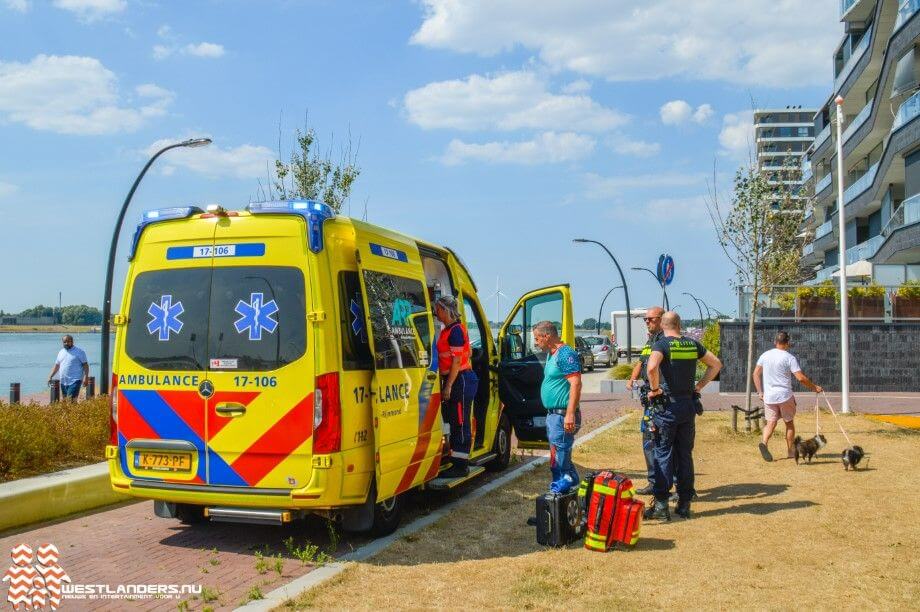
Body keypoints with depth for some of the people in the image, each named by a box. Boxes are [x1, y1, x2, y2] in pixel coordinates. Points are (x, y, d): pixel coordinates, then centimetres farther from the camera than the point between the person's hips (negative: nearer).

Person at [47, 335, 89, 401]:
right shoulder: (61, 352, 15)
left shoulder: (79, 351, -4)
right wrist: (50, 376, 14)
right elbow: (56, 365, 21)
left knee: (71, 400, -17)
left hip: (75, 381, -7)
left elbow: (85, 365, -6)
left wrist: (86, 377, -15)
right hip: (63, 382, 7)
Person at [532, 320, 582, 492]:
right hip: (553, 413, 10)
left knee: (559, 455, -8)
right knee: (558, 452, 15)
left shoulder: (565, 354, -15)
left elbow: (576, 384, -22)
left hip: (562, 415, -10)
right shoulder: (551, 354, 15)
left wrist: (570, 414, -27)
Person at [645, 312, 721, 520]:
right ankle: (684, 504, 16)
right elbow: (716, 364, 16)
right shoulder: (693, 344, 7)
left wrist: (655, 389, -14)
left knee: (663, 455, 1)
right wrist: (700, 385, 14)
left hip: (666, 406, -5)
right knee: (685, 455, 11)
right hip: (688, 405, 5)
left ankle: (661, 505, 1)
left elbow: (652, 367, -29)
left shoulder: (661, 344, -10)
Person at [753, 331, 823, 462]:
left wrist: (760, 392, 9)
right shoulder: (789, 357, -9)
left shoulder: (765, 355, 4)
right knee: (789, 423, 14)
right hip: (785, 396, -3)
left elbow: (756, 374, 4)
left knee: (771, 423, 6)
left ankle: (764, 442, -20)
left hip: (768, 396, 3)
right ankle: (790, 451, 20)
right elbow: (801, 378, -13)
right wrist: (814, 387, 0)